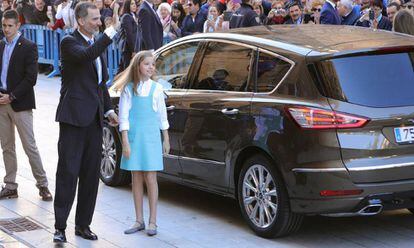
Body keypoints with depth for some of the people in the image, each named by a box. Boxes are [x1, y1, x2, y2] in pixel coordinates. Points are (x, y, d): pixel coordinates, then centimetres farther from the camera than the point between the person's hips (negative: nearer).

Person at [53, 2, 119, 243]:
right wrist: (111, 32, -31)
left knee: (91, 174, 9)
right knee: (68, 172, -6)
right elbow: (86, 55, -31)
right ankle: (60, 227, -1)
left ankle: (83, 224, 17)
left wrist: (109, 109, 16)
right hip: (74, 116, -7)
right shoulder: (69, 42, -7)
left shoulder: (97, 43, 16)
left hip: (94, 119, 7)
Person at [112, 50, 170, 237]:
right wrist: (125, 142, -8)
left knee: (150, 179, -1)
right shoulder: (128, 89, 0)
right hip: (133, 137, 0)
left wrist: (166, 140, 10)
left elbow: (162, 116, 9)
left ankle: (152, 221, 6)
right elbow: (123, 116, -2)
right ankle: (139, 220, 16)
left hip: (151, 138, 0)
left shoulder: (156, 88, 2)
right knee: (136, 179, 7)